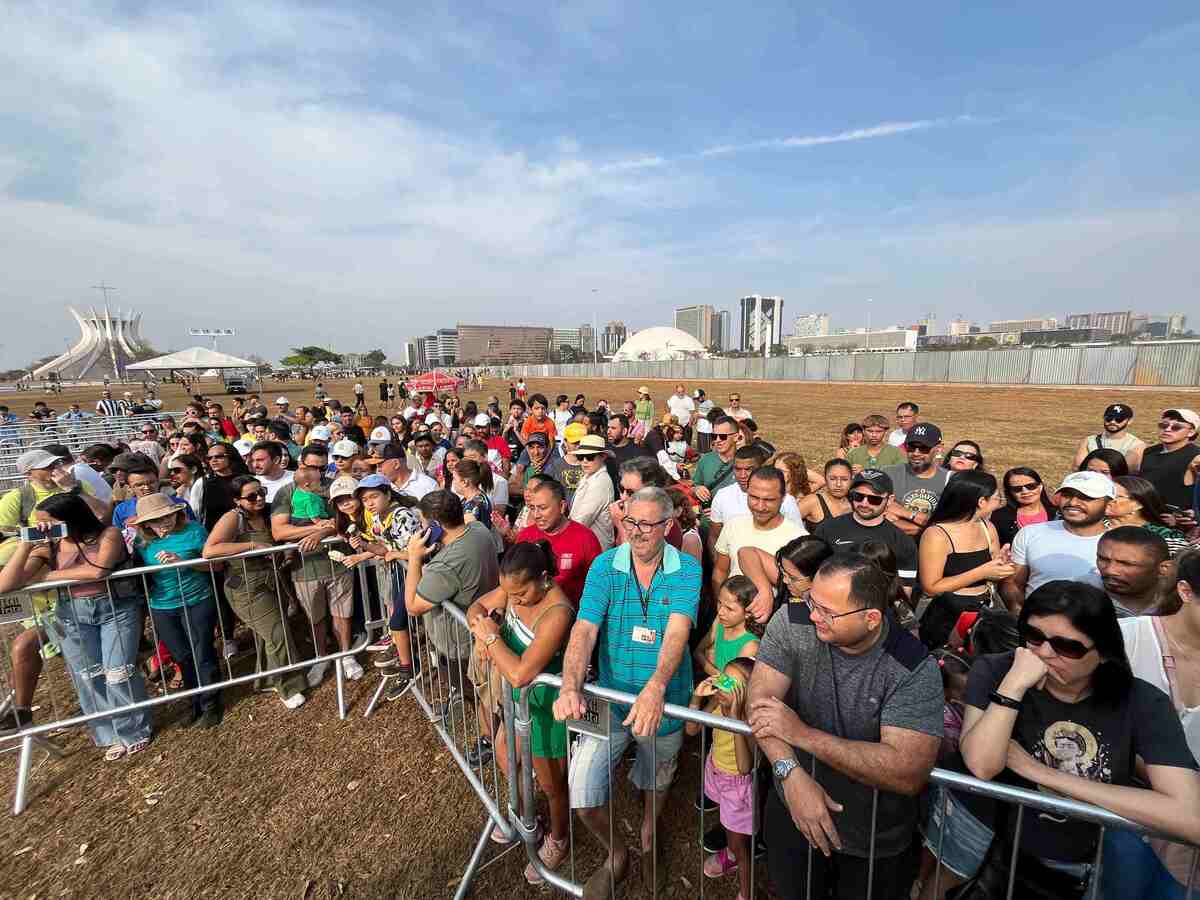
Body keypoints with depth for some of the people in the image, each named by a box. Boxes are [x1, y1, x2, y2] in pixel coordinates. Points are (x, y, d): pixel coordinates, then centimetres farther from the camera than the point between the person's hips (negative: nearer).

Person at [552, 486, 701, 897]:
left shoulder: (687, 571, -15)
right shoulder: (605, 566, -13)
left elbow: (677, 631, -27)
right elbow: (584, 629, -20)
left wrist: (656, 687, -42)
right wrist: (570, 687, -34)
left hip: (664, 700, 0)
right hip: (611, 696, 0)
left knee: (656, 778, 25)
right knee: (581, 789, -5)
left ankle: (649, 838, 60)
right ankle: (615, 853, 30)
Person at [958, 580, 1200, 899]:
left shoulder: (1143, 704, -7)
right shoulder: (994, 671, -12)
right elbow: (981, 767, -22)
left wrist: (1042, 773, -18)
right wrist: (1015, 684, -28)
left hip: (1096, 873, 1)